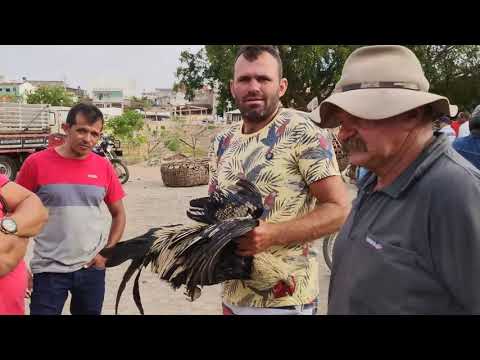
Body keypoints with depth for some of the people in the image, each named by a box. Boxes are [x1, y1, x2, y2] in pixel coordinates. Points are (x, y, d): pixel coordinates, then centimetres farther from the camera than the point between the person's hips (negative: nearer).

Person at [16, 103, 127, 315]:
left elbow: (118, 214, 10)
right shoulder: (37, 163, -9)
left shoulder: (103, 167, -1)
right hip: (49, 270, -3)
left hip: (92, 268, 3)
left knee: (90, 312, 19)